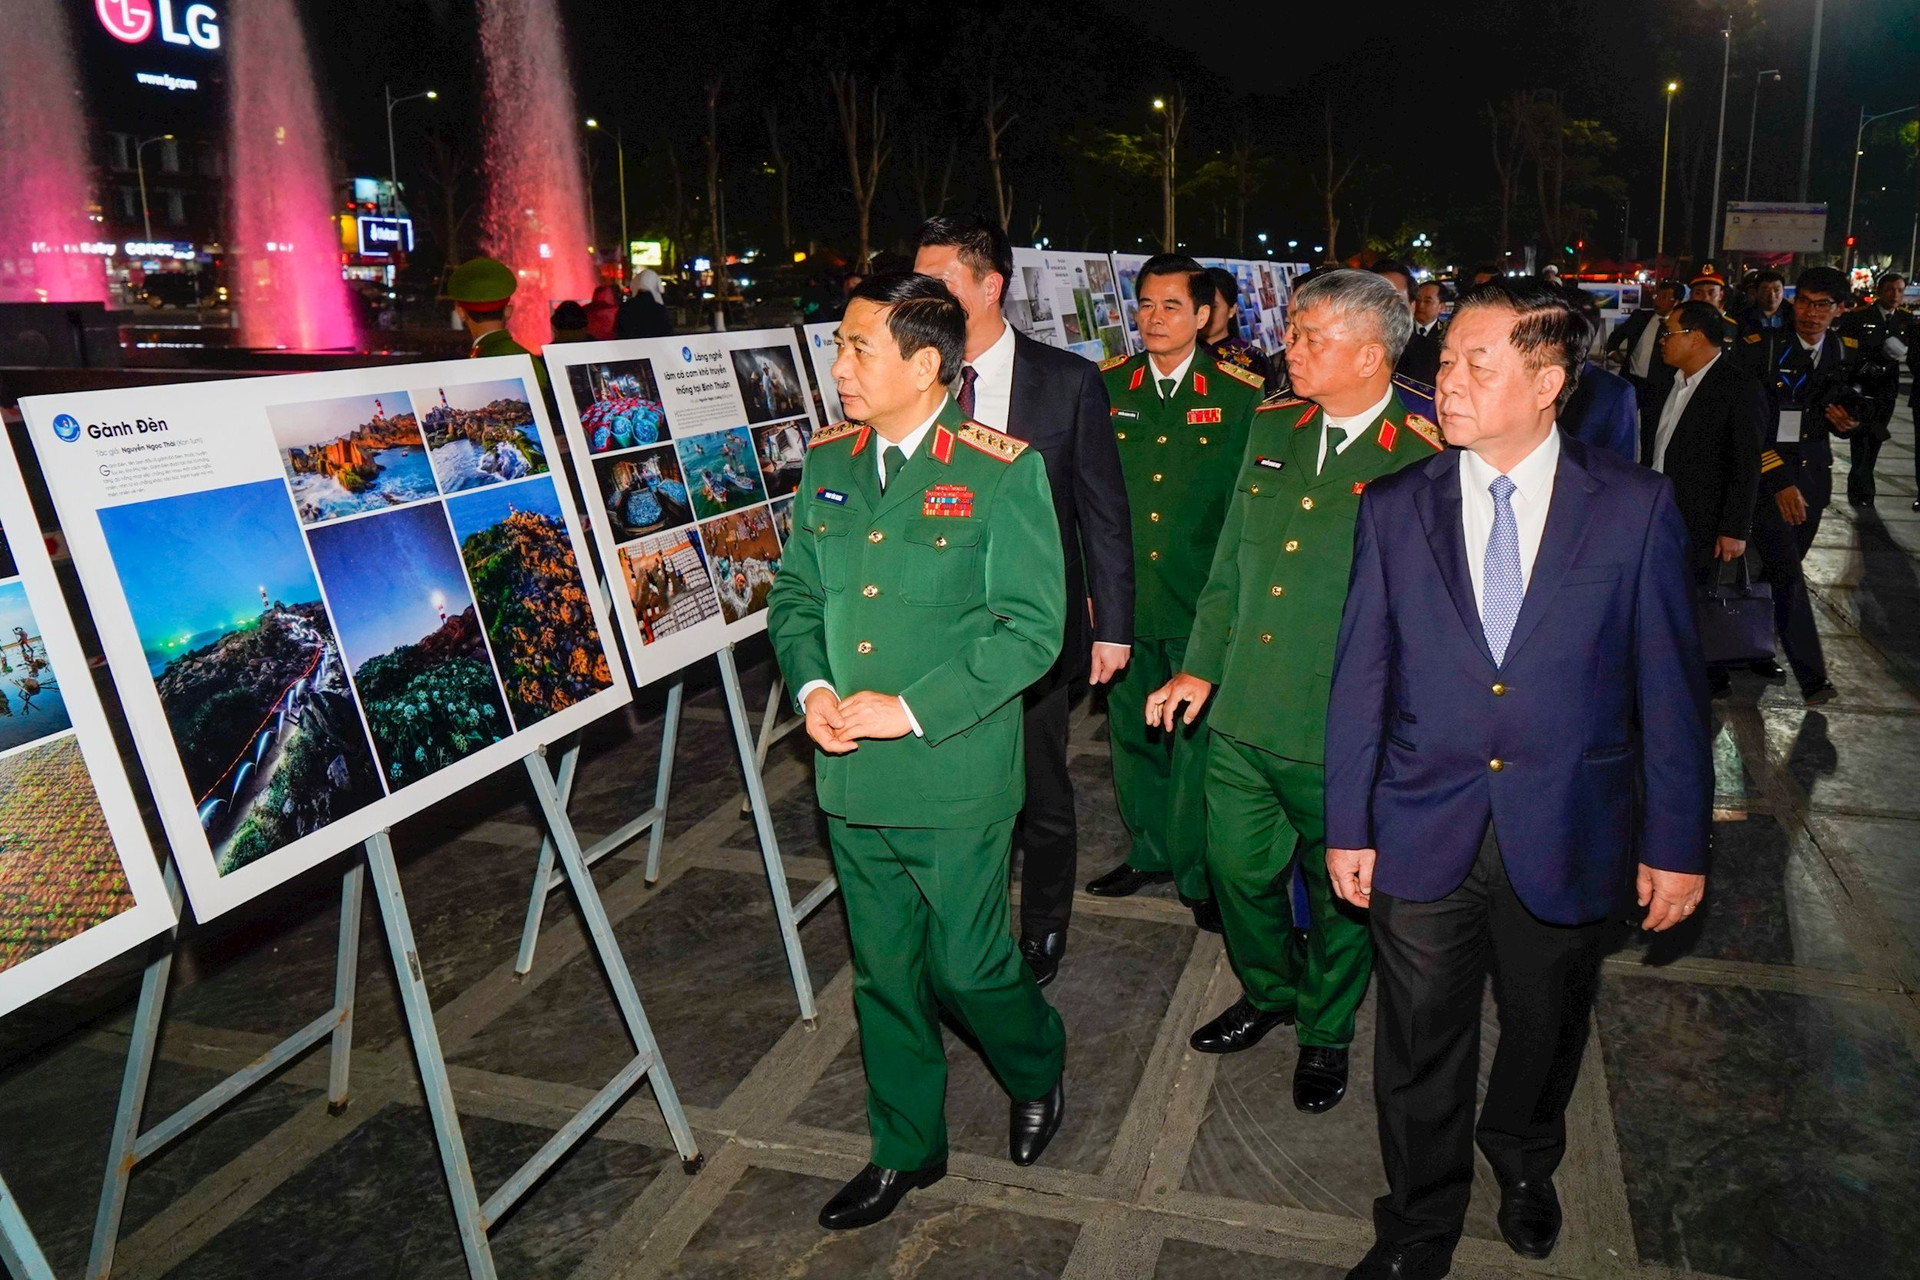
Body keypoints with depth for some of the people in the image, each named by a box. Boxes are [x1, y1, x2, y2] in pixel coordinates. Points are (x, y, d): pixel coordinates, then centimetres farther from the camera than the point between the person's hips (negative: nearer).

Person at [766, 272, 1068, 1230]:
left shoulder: (1002, 470, -11)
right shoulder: (826, 461, 6)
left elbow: (1031, 625, -13)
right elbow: (794, 595, 12)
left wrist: (914, 709, -19)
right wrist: (812, 688, -7)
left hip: (954, 776, -5)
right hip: (850, 774, 5)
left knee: (967, 968, 7)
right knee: (884, 975, 17)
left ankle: (1038, 1075, 41)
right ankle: (905, 1149, 39)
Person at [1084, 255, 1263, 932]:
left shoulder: (1240, 395, -1)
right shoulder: (1105, 388, 5)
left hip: (1203, 602, -3)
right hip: (1122, 597, 3)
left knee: (1199, 738, 3)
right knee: (1132, 731, 14)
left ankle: (1200, 874, 20)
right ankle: (1149, 851, 33)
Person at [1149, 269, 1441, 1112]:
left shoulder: (1421, 461, -13)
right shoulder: (1271, 429, 5)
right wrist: (1201, 666, 10)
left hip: (1343, 735, -5)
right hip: (1243, 714, 5)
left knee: (1339, 891, 14)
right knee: (1237, 866, 19)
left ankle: (1326, 1032, 39)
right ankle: (1268, 993, 46)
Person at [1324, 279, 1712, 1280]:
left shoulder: (1635, 505, -6)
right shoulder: (1394, 507, -2)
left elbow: (1669, 684, -2)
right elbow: (1361, 676, 0)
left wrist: (1676, 841, -1)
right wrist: (1347, 824, 1)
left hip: (1566, 839, 0)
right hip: (1422, 835, 0)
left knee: (1544, 1029, 21)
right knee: (1420, 1046, 11)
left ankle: (1522, 1162, 52)